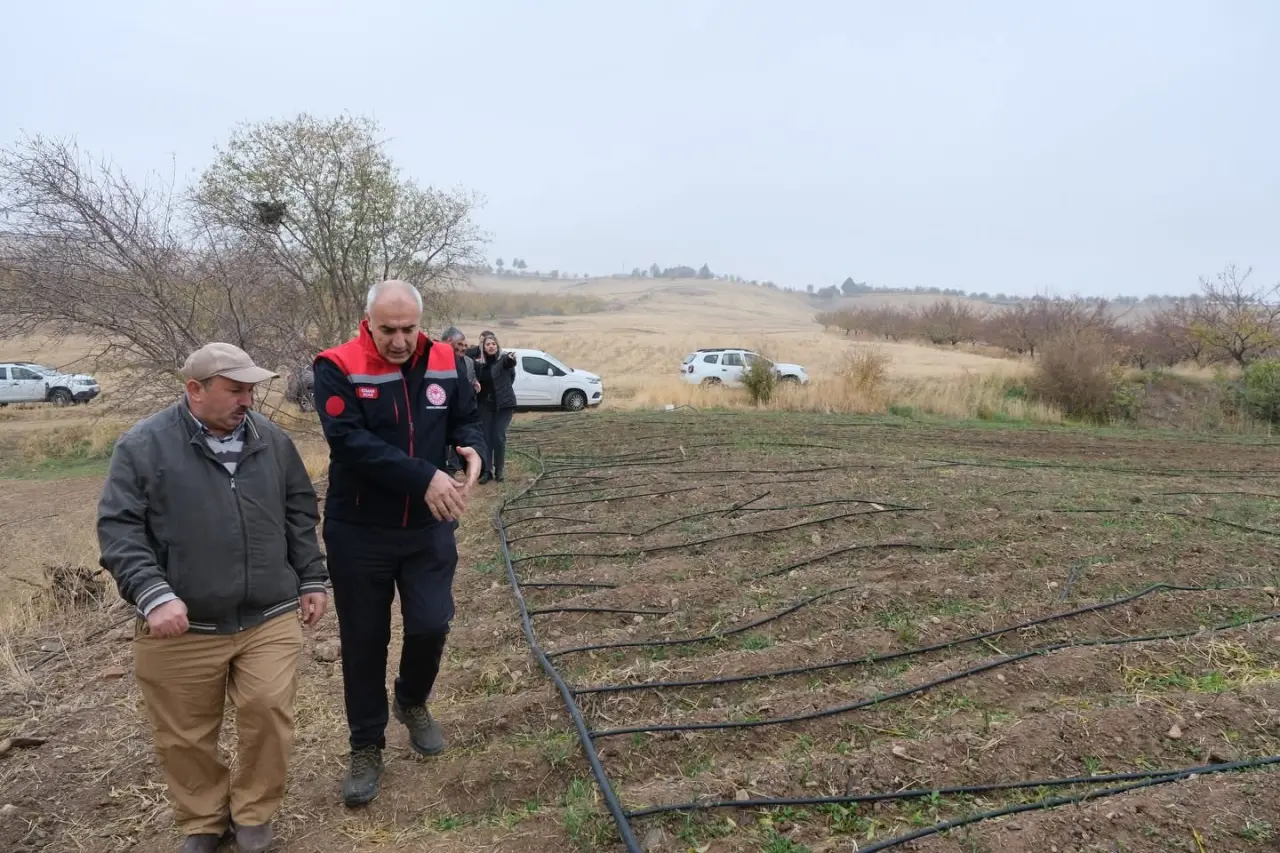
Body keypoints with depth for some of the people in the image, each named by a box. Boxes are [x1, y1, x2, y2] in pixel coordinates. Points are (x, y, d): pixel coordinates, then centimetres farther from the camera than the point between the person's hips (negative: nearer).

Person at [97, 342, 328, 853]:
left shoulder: (272, 440, 6)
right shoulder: (143, 446, -5)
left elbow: (300, 514, 13)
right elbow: (118, 528, -8)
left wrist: (311, 579, 9)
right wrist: (153, 594, -19)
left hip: (270, 617, 2)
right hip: (182, 626, -1)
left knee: (269, 712, -5)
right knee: (184, 735, 11)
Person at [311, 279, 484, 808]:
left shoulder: (446, 364, -2)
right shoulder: (338, 369, -14)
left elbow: (466, 418, 7)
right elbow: (350, 441, -24)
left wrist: (472, 448, -17)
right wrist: (424, 477, -30)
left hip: (429, 528, 3)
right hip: (358, 532, -2)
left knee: (431, 624, -1)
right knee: (364, 641, 9)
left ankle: (412, 703, 33)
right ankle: (366, 748, 29)